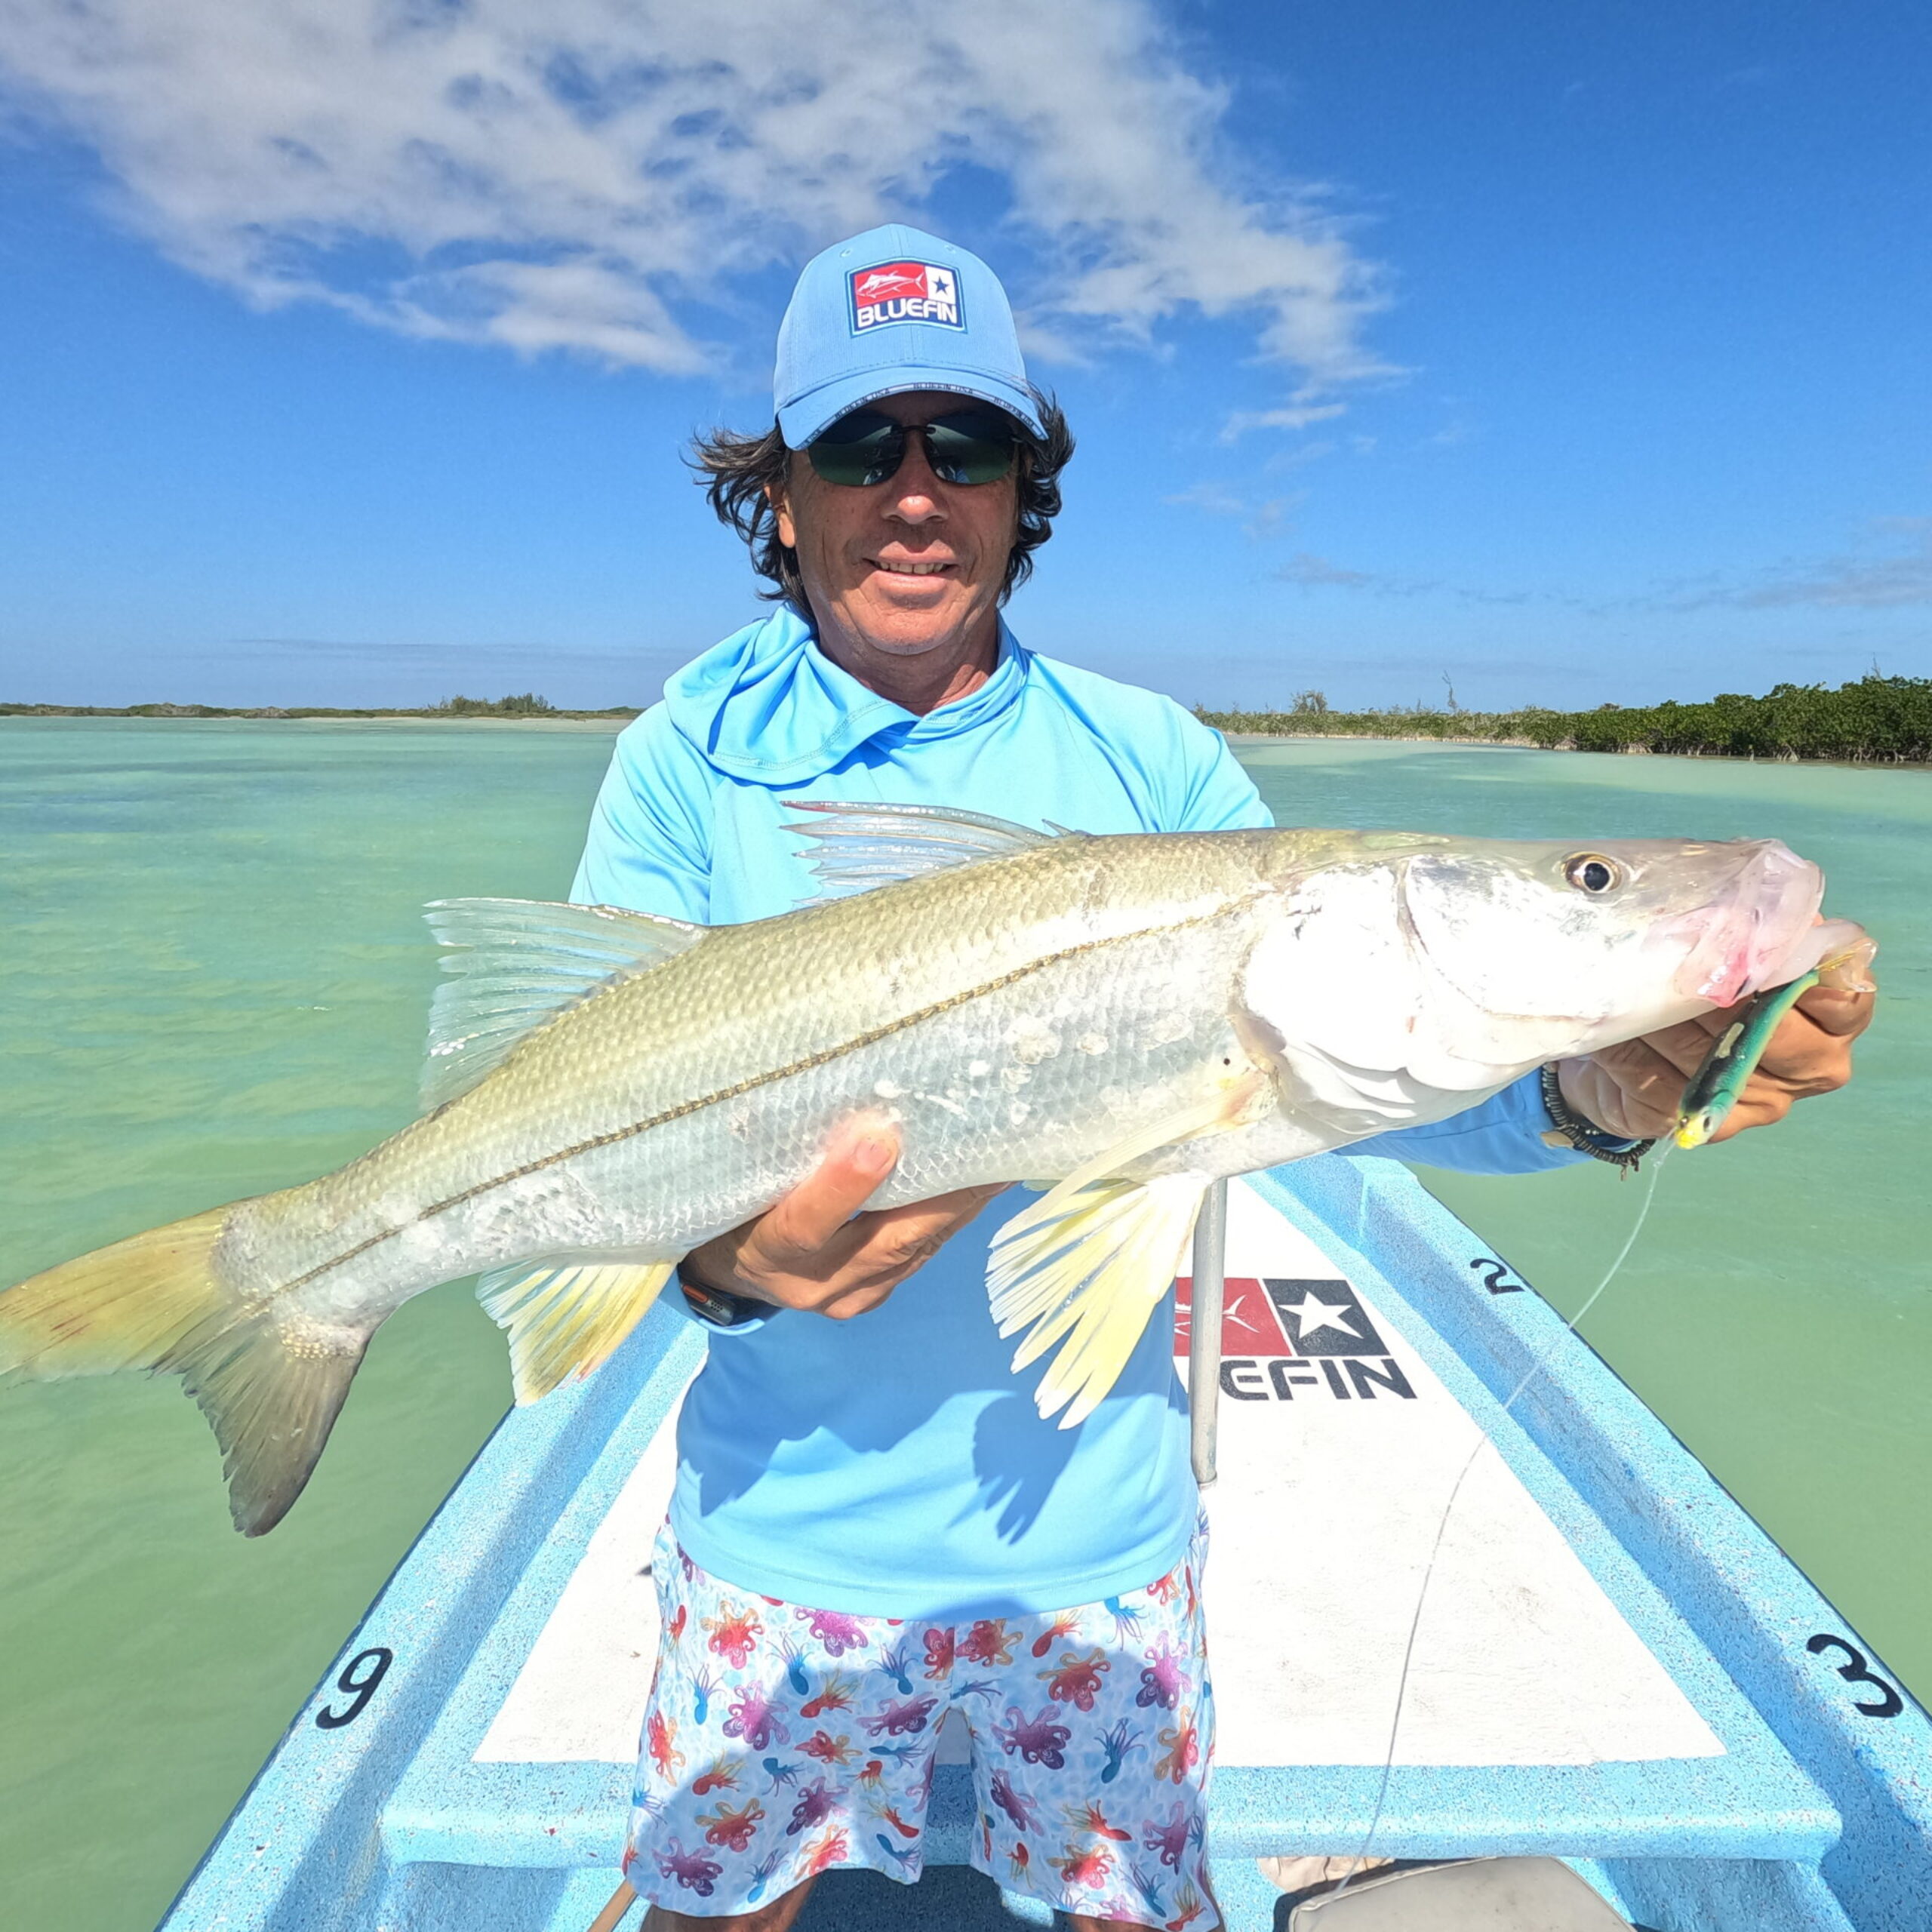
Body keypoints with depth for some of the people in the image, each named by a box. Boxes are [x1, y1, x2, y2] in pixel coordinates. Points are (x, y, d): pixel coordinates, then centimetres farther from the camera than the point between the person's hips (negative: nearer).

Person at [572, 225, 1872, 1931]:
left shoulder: (1154, 763, -4)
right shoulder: (690, 762, -8)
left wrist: (1584, 1091, -29)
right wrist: (716, 1254, -36)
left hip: (1095, 1526, 1)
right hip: (787, 1536, 0)